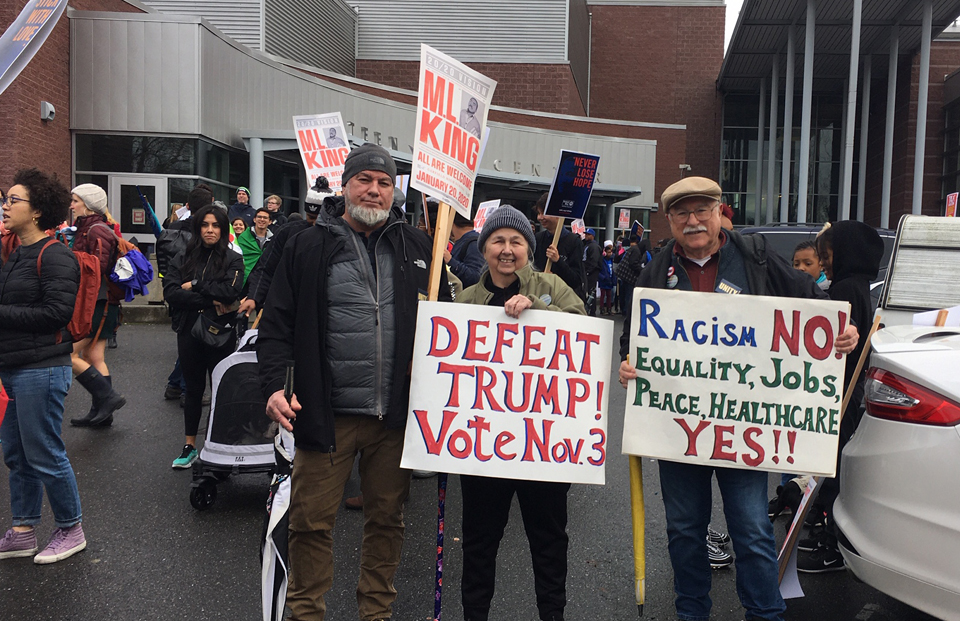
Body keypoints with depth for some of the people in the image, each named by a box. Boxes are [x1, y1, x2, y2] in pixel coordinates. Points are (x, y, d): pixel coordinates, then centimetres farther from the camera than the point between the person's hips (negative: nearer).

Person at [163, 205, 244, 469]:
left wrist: (194, 285, -10)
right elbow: (170, 292, -6)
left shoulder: (233, 259, 1)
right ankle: (189, 446, 23)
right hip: (189, 331, 3)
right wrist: (209, 301, -15)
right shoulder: (183, 259, 8)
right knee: (193, 388, 13)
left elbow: (230, 291, -16)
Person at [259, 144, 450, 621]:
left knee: (387, 519, 15)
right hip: (328, 414, -2)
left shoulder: (416, 245, 8)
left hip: (396, 414, 2)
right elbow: (277, 324, 0)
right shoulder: (308, 246, 1)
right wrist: (275, 385, -12)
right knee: (311, 522, 7)